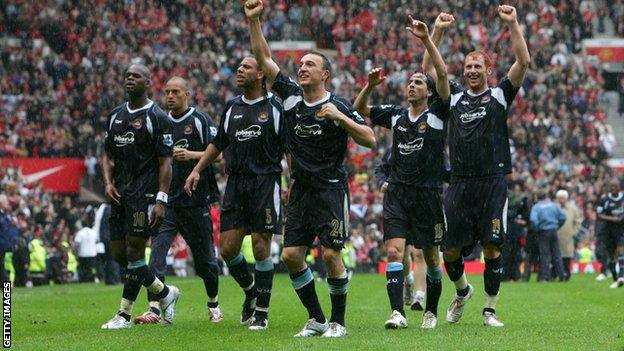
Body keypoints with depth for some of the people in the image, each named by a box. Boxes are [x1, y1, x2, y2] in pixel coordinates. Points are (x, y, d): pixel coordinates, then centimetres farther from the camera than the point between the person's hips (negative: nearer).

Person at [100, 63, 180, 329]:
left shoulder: (156, 117, -6)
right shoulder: (115, 115, 14)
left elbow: (165, 162, -9)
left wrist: (161, 200, -16)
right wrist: (108, 182, 3)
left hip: (145, 193, -7)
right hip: (120, 194, 7)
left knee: (134, 251, -9)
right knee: (119, 253, 6)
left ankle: (124, 314, -4)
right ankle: (165, 293, 24)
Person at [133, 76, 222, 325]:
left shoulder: (200, 121, -3)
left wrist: (192, 155, -21)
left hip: (196, 200, -4)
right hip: (167, 199, 4)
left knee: (204, 257, 8)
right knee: (157, 250, -13)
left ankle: (213, 304, 29)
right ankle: (154, 309, -17)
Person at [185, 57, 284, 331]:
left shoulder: (275, 107, -1)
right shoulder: (232, 107, 13)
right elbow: (218, 143, 24)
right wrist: (197, 170, 17)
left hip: (265, 182, -5)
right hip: (236, 182, 5)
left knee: (261, 246, -6)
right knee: (227, 248, 0)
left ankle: (261, 312, 2)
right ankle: (250, 291, 26)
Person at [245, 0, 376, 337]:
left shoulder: (338, 106, -7)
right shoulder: (290, 95, 5)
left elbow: (369, 138, -12)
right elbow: (263, 58, 2)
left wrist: (339, 117, -22)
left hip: (331, 187, -5)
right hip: (301, 189, 5)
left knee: (331, 255, -11)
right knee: (291, 255, -1)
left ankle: (338, 321, 2)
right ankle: (316, 319, 10)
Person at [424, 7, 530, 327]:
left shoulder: (499, 95, 7)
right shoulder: (455, 96, 14)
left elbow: (523, 61, -2)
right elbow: (428, 68, 15)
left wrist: (512, 24, -5)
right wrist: (437, 31, 10)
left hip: (492, 181, -3)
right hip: (459, 183, 3)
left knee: (491, 248, -6)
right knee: (451, 250, 3)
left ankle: (490, 310, 3)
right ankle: (462, 290, 31)